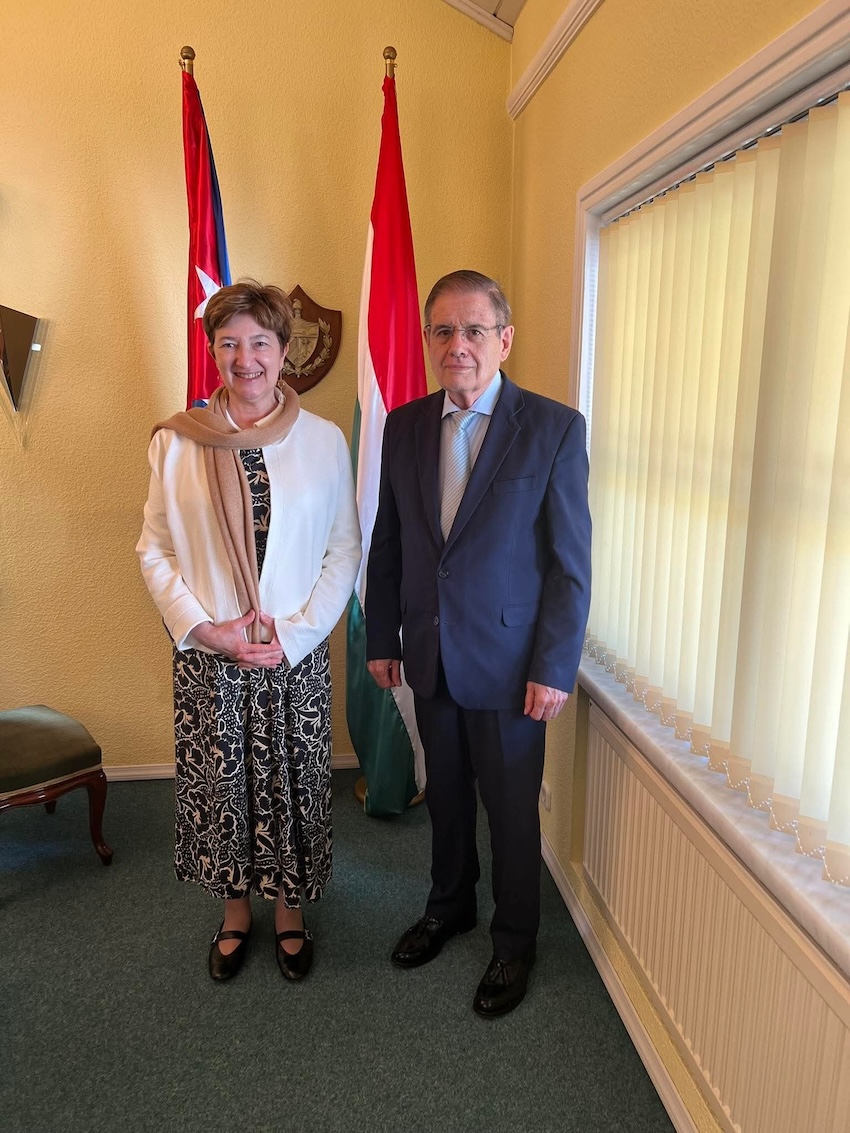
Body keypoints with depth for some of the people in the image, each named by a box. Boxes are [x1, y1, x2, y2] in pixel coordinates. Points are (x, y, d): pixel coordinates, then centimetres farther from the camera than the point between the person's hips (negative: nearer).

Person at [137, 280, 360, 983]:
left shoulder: (323, 440, -3)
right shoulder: (177, 442, -2)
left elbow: (344, 551, -2)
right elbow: (155, 551, 1)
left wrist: (296, 632, -11)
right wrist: (204, 629, -11)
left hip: (297, 654, 0)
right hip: (207, 655, 1)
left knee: (292, 786, 12)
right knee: (219, 785, 14)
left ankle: (289, 910, 38)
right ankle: (235, 911, 40)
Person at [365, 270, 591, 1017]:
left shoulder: (554, 428, -11)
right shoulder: (405, 426, 1)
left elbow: (571, 562, -11)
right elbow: (387, 543, 7)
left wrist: (554, 670, -13)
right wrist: (381, 638, 7)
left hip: (508, 661, -4)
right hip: (430, 656, 4)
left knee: (512, 808, 12)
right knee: (446, 793, 21)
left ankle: (514, 940, 36)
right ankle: (449, 907, 45)